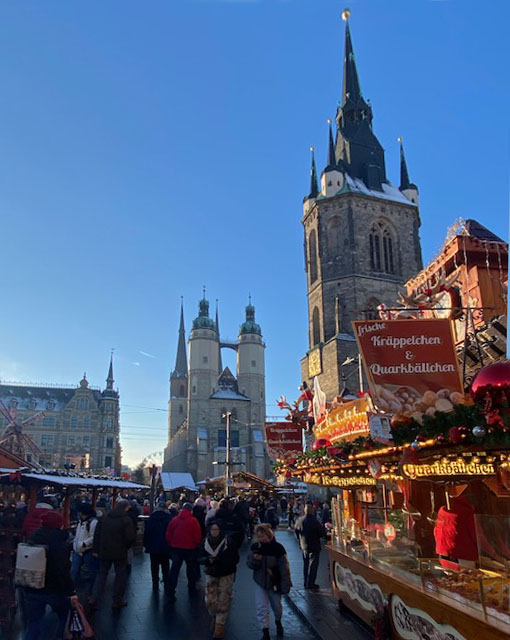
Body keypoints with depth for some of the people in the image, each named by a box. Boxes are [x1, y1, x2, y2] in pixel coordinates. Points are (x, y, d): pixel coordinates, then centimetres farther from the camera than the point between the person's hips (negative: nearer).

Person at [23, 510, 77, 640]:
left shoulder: (32, 540, 3)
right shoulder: (59, 543, -18)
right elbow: (63, 571, -23)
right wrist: (71, 592, -19)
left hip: (31, 590, 5)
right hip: (54, 590, -5)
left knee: (33, 626, 10)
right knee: (65, 617, 20)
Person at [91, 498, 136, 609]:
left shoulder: (105, 517, 2)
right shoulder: (126, 519, -13)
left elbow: (97, 534, 3)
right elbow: (131, 537, -17)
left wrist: (96, 549, 9)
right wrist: (126, 547, 2)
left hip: (104, 551, 4)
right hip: (120, 553, -4)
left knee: (102, 574, 17)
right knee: (121, 575, 11)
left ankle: (94, 599, 11)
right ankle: (118, 601, 16)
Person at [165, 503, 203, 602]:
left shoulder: (174, 520, 0)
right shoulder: (193, 521, -10)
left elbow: (168, 534, 3)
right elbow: (198, 536, -10)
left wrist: (171, 545, 14)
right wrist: (197, 545, 7)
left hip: (176, 548, 2)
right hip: (190, 548, -2)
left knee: (174, 570, 4)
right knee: (191, 568, 18)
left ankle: (170, 594, -1)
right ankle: (191, 588, 31)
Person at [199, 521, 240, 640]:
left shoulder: (228, 543, -13)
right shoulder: (205, 543, -4)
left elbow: (235, 559, -9)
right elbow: (200, 558, 0)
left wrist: (220, 560, -20)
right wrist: (208, 559, -21)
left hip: (226, 576, -3)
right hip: (211, 575, 3)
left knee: (223, 602, -1)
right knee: (210, 601, 3)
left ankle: (220, 626, 18)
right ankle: (214, 617, 35)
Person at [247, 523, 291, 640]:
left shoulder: (277, 548, -17)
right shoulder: (255, 547, -7)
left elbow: (284, 567, -14)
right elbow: (250, 564, -4)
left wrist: (285, 585, -16)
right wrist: (253, 558, -27)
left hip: (275, 582, -1)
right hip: (260, 582, 1)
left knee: (277, 606, 18)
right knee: (262, 608, -6)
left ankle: (278, 622, 46)